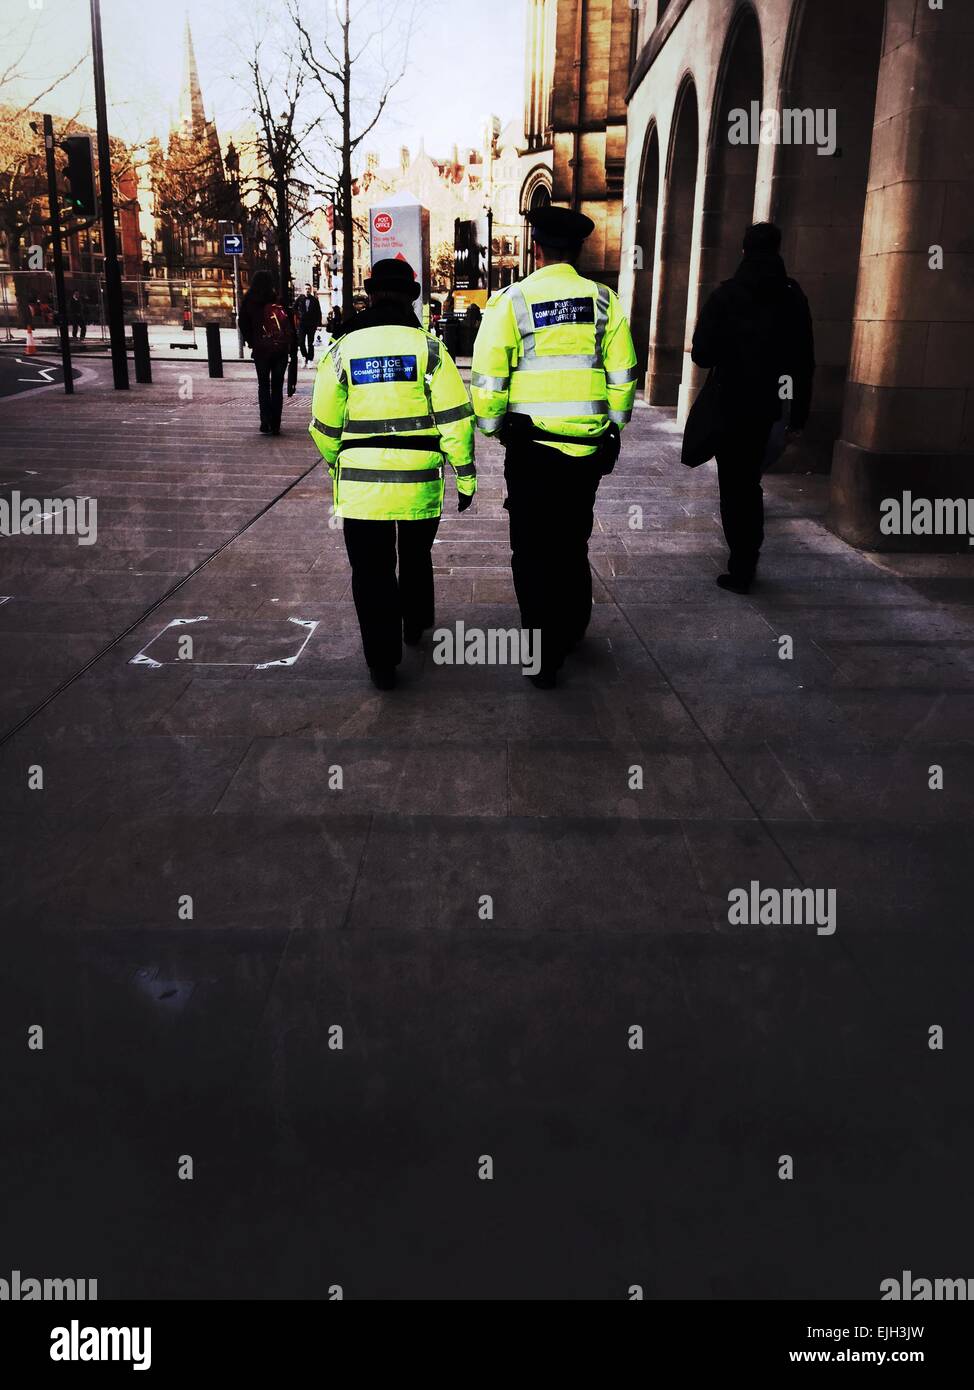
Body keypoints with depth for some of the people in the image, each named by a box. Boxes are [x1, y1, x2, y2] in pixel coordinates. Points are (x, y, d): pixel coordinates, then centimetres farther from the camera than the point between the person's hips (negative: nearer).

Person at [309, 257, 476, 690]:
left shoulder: (342, 349, 2)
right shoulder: (429, 348, -2)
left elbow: (325, 426, 7)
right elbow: (455, 418, -6)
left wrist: (337, 463, 25)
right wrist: (465, 474, 3)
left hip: (361, 480, 0)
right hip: (420, 479, 1)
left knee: (372, 570, 5)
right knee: (416, 556, 23)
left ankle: (382, 662, 6)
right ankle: (415, 626, 41)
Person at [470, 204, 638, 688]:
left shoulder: (511, 300, -6)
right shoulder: (604, 300, 2)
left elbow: (488, 377, -8)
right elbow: (623, 375, 5)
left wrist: (492, 426, 7)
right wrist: (612, 427, 16)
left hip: (531, 448, -3)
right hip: (588, 448, 3)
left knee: (533, 551, 6)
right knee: (573, 543, 21)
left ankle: (543, 657, 8)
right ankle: (572, 630, 37)